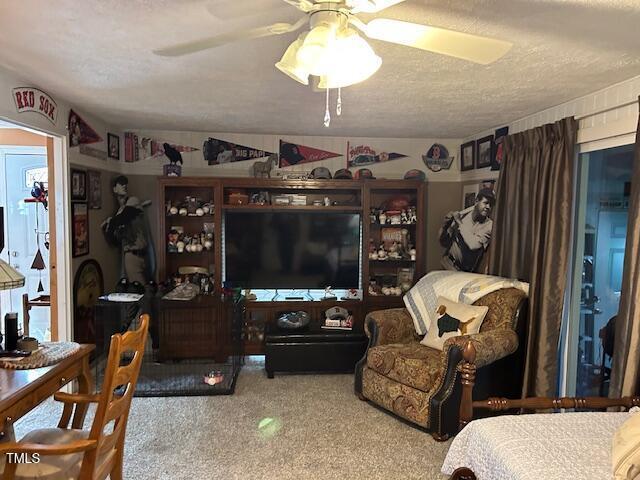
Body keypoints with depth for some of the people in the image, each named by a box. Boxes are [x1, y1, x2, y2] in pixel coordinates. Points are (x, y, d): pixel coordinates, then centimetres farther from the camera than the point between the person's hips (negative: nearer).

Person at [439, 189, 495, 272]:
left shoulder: (489, 225, -9)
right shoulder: (462, 215, -1)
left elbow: (473, 245, -25)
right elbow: (444, 243, 4)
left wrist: (459, 223, -15)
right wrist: (445, 225, -14)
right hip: (447, 261, 1)